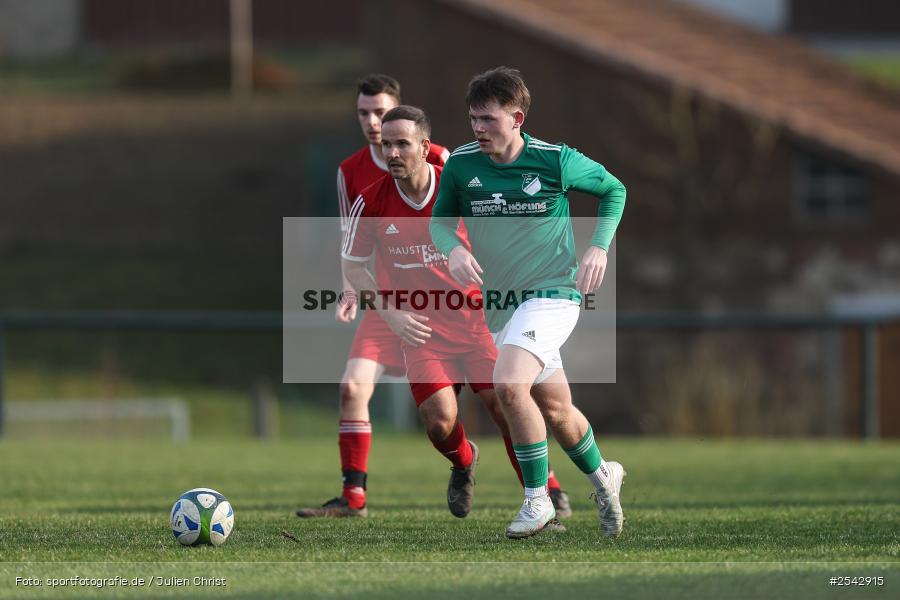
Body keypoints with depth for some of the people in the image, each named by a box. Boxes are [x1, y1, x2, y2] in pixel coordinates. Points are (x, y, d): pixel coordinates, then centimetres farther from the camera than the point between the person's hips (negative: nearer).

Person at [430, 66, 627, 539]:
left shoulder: (556, 161, -11)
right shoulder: (460, 165, -4)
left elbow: (614, 190, 6)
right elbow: (441, 219, 11)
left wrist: (599, 247, -6)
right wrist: (453, 248, -11)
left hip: (552, 293, -5)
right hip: (500, 305, 5)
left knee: (508, 384, -26)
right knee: (555, 410, 14)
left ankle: (537, 500, -12)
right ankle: (602, 476, 42)